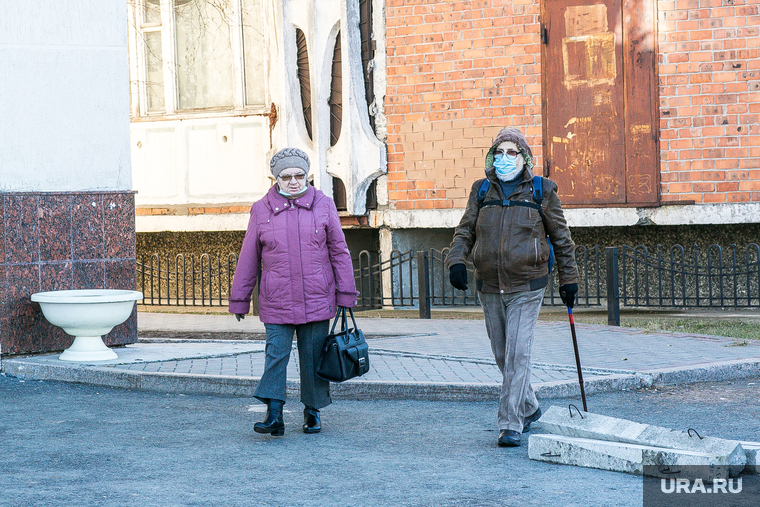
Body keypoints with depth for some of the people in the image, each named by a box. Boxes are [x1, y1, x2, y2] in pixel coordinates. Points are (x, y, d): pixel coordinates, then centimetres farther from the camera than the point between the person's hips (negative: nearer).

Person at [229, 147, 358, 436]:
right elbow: (248, 259, 9)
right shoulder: (261, 211, 5)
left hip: (317, 301, 0)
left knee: (313, 358, 6)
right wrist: (239, 300, 11)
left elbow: (339, 252, 7)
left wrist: (345, 294, 4)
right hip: (276, 303, 0)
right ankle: (274, 415, -11)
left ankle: (313, 411, 20)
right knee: (276, 356, -9)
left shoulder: (323, 206, 4)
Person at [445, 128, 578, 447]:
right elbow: (465, 230, 7)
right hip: (490, 288, 4)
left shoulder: (541, 191, 0)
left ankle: (510, 424, -11)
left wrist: (569, 278, 8)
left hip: (526, 288, -4)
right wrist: (456, 260, -12)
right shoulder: (482, 191, 8)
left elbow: (561, 237, 7)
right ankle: (529, 408, 33)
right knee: (503, 356, 12)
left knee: (517, 354, -12)